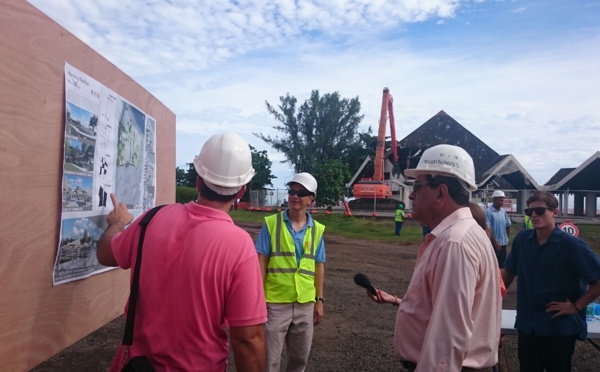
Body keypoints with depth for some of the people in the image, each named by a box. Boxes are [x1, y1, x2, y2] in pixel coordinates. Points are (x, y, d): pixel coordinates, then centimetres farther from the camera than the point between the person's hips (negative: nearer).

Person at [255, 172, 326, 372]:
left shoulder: (317, 230, 2)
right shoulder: (271, 223, -8)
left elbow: (319, 266, 8)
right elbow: (261, 262, -6)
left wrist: (319, 300, 8)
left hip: (305, 303, 3)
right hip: (275, 302, -3)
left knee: (300, 355, 18)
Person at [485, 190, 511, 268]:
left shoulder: (503, 212, 7)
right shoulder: (488, 212, -14)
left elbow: (508, 225, 17)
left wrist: (507, 237, 9)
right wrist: (495, 243, -16)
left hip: (503, 243, 6)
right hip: (494, 244, -6)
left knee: (502, 264, 13)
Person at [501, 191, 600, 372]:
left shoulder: (571, 244, -14)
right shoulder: (521, 239, -2)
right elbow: (509, 271, 11)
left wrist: (577, 306, -12)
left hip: (560, 328, -3)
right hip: (526, 326, 4)